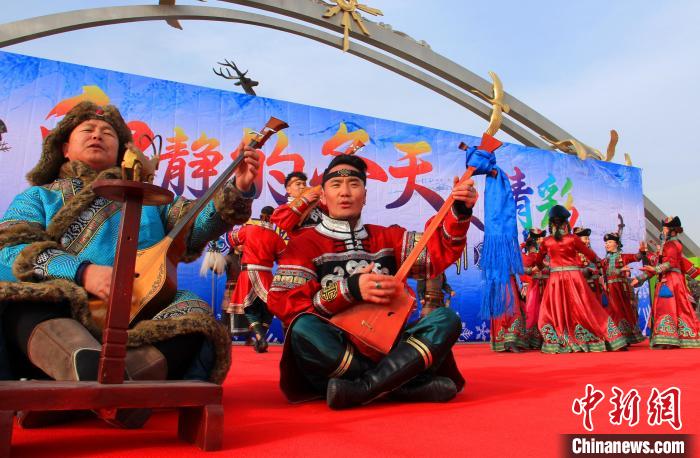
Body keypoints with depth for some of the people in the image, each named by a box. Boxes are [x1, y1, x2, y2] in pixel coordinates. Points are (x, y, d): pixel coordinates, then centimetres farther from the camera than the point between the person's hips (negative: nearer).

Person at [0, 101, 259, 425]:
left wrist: (238, 191, -9)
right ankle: (91, 366, -57)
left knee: (195, 317, -26)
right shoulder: (38, 197, 20)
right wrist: (81, 273, -18)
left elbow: (194, 228, 8)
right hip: (58, 312, -1)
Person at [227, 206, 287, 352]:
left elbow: (232, 238, 14)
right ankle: (260, 340, 11)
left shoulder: (248, 229, -1)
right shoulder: (276, 237, -4)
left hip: (247, 273, 1)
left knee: (251, 309, 10)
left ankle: (260, 338, -9)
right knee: (267, 309, 17)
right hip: (265, 275, -1)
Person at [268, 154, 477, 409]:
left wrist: (460, 212, -14)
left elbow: (438, 251, 4)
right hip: (334, 355, -3)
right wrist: (350, 289, -20)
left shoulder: (387, 238, 13)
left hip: (387, 350, 4)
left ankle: (361, 389, -28)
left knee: (447, 319, -13)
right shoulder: (305, 244, 2)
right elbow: (280, 301, -11)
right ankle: (415, 386, -26)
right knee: (304, 329, -32)